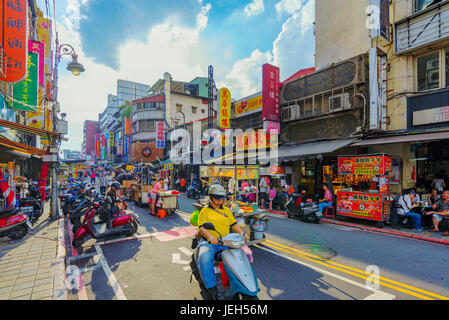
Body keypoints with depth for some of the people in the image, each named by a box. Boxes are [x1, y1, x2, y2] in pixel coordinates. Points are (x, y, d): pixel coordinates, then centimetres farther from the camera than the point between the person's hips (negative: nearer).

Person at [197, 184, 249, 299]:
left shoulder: (226, 210, 19)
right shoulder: (205, 211, 5)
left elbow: (234, 224, 16)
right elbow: (201, 227, -6)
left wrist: (242, 233, -3)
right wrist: (210, 237, -26)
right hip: (209, 242, -4)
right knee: (204, 257, -32)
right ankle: (212, 287, -17)